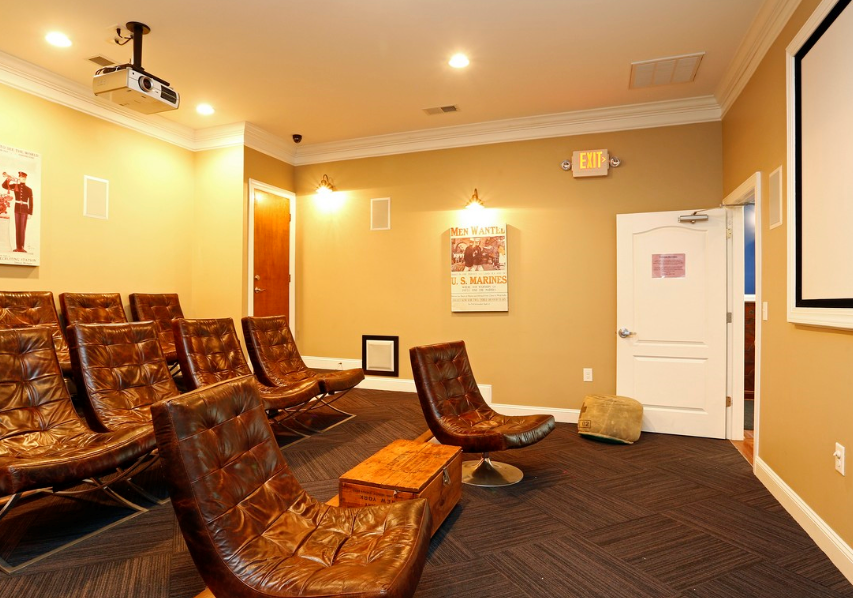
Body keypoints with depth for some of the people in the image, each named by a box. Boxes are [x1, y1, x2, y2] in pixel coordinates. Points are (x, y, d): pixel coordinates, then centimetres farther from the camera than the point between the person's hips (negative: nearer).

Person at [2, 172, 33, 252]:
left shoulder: (29, 189, 3)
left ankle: (21, 247, -5)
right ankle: (18, 247, 4)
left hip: (24, 210, -3)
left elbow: (31, 202, 1)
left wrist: (30, 213, -4)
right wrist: (8, 179, -11)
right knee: (17, 228, 3)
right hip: (17, 209, 3)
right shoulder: (15, 186, 9)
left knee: (22, 228, -6)